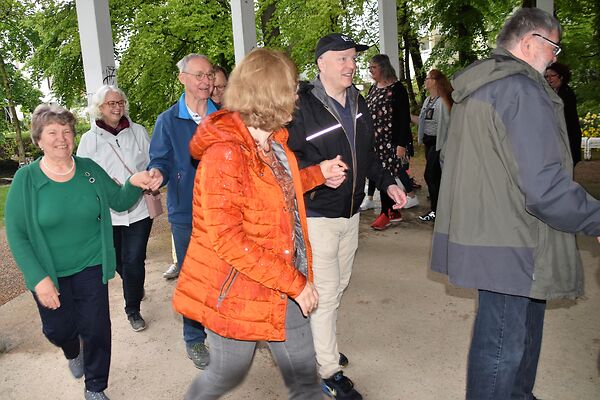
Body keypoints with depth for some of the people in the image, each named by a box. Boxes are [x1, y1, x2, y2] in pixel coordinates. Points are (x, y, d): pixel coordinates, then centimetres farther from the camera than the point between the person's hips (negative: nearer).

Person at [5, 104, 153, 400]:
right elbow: (16, 234, -10)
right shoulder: (26, 179, -12)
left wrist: (133, 183, -20)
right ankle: (72, 353, 52)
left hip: (91, 267, 1)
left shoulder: (89, 169, -5)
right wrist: (38, 278, -16)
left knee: (96, 328, 6)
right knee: (59, 328, 13)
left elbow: (119, 202, 2)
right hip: (49, 273, -1)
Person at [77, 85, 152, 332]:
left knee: (134, 261, -3)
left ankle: (133, 309, 16)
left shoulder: (138, 131, 4)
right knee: (119, 261, 15)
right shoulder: (89, 139, 2)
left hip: (139, 208, -1)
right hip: (107, 212, 1)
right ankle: (135, 288, 46)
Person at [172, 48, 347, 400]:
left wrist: (318, 173, 13)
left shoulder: (275, 141, 6)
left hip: (285, 288, 7)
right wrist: (294, 281, -23)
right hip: (236, 291, -7)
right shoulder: (224, 152, -22)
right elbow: (226, 238, -27)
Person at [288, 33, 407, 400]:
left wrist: (387, 182, 8)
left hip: (351, 214, 8)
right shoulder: (302, 106, -16)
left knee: (339, 285, 21)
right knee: (325, 292, 0)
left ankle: (320, 343, 43)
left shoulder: (359, 103, 9)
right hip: (317, 216, -8)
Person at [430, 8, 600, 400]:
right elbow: (546, 188, -25)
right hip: (509, 247, -10)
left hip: (484, 231, 10)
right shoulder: (522, 90, -18)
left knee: (523, 328, 26)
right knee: (505, 346, 5)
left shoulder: (474, 87, 13)